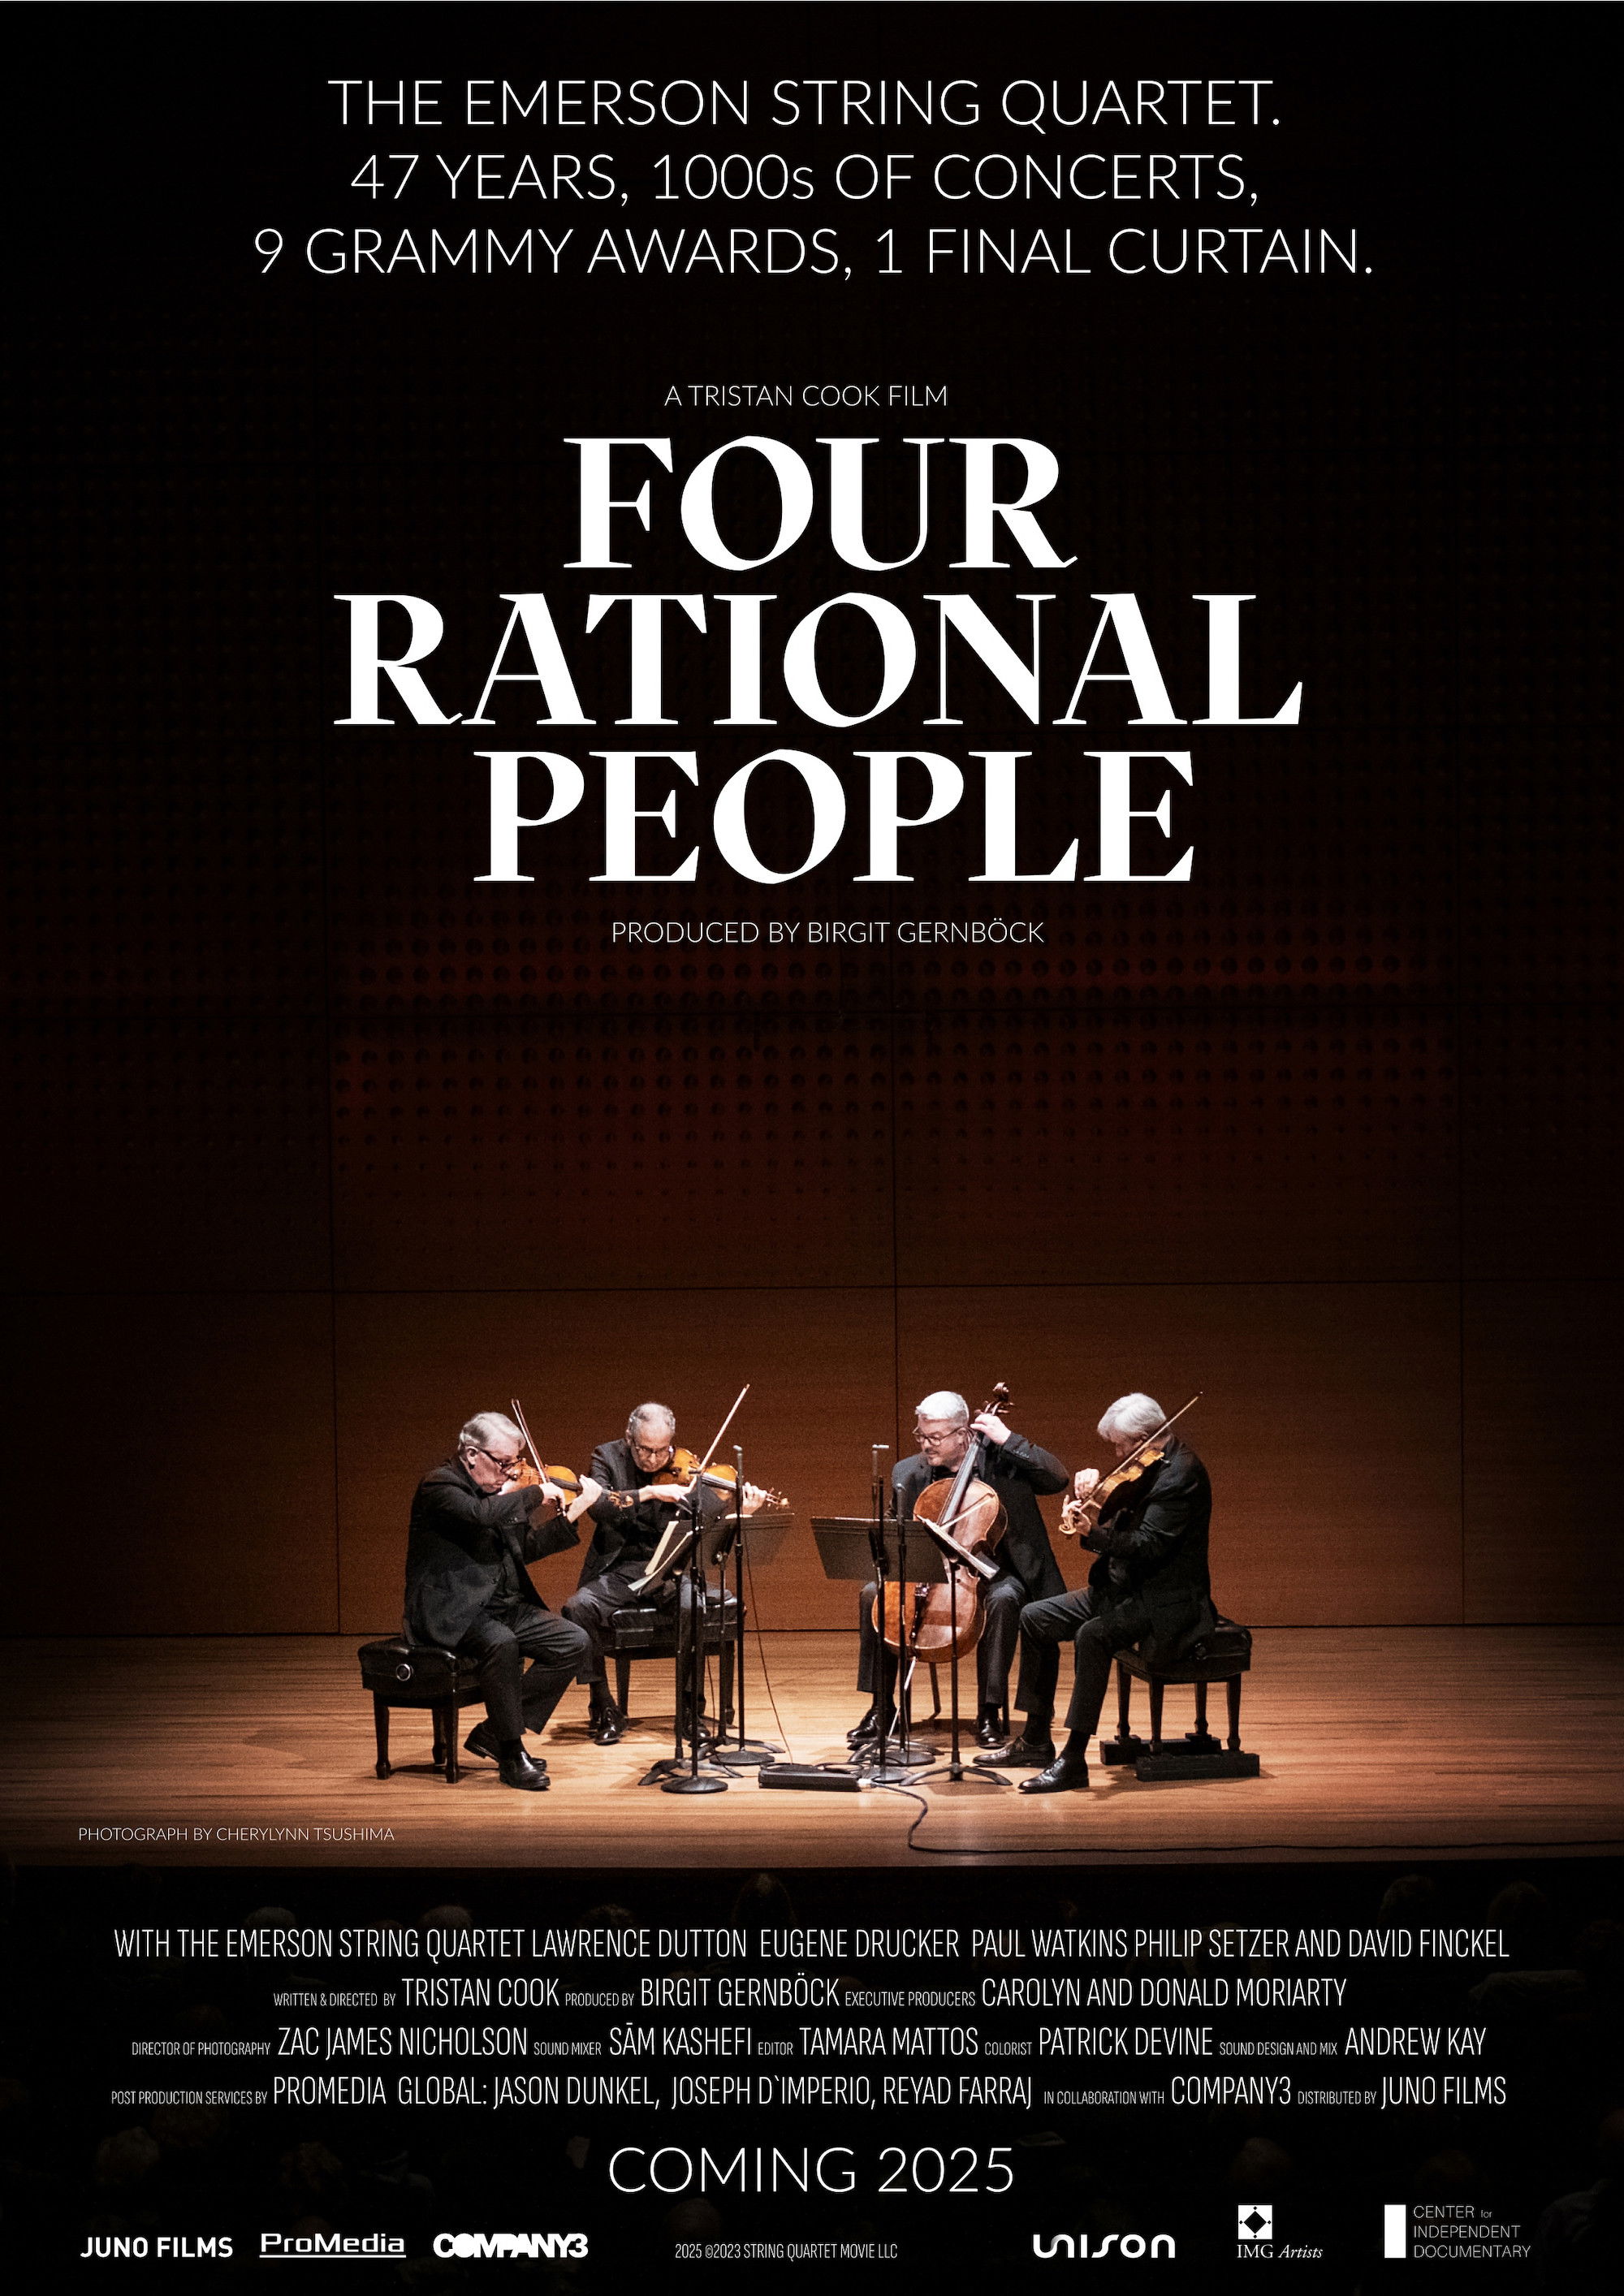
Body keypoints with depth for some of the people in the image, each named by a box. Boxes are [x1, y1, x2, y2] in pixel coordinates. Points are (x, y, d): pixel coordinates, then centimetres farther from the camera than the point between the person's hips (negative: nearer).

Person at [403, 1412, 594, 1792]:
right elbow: (481, 1515, -31)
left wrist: (566, 1518, 9)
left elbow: (522, 1550, 22)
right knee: (502, 1644, -37)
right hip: (453, 1614, -9)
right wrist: (536, 1493, -19)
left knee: (573, 1642, -9)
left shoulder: (497, 1489, 14)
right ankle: (511, 1755, -21)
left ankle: (493, 1733, -3)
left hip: (505, 1606, 9)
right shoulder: (439, 1484, -11)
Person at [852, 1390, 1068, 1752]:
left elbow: (1058, 1478, -16)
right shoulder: (907, 1473, 4)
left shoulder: (1002, 1461, -5)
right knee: (873, 1594, -20)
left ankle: (990, 1712, -26)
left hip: (989, 1572, -3)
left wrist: (1008, 1439, -21)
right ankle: (881, 1708, -10)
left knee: (1003, 1599, -37)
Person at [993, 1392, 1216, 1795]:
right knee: (1036, 1618, 6)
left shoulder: (1181, 1473, -19)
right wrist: (1092, 1487, -5)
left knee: (1093, 1635, -34)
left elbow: (1148, 1545, -28)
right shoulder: (1147, 1468, 11)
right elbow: (1114, 1522, 12)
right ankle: (1035, 1742, 11)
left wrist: (1092, 1535, -38)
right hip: (1123, 1588, 11)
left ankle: (1073, 1760, -31)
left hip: (1165, 1602, -11)